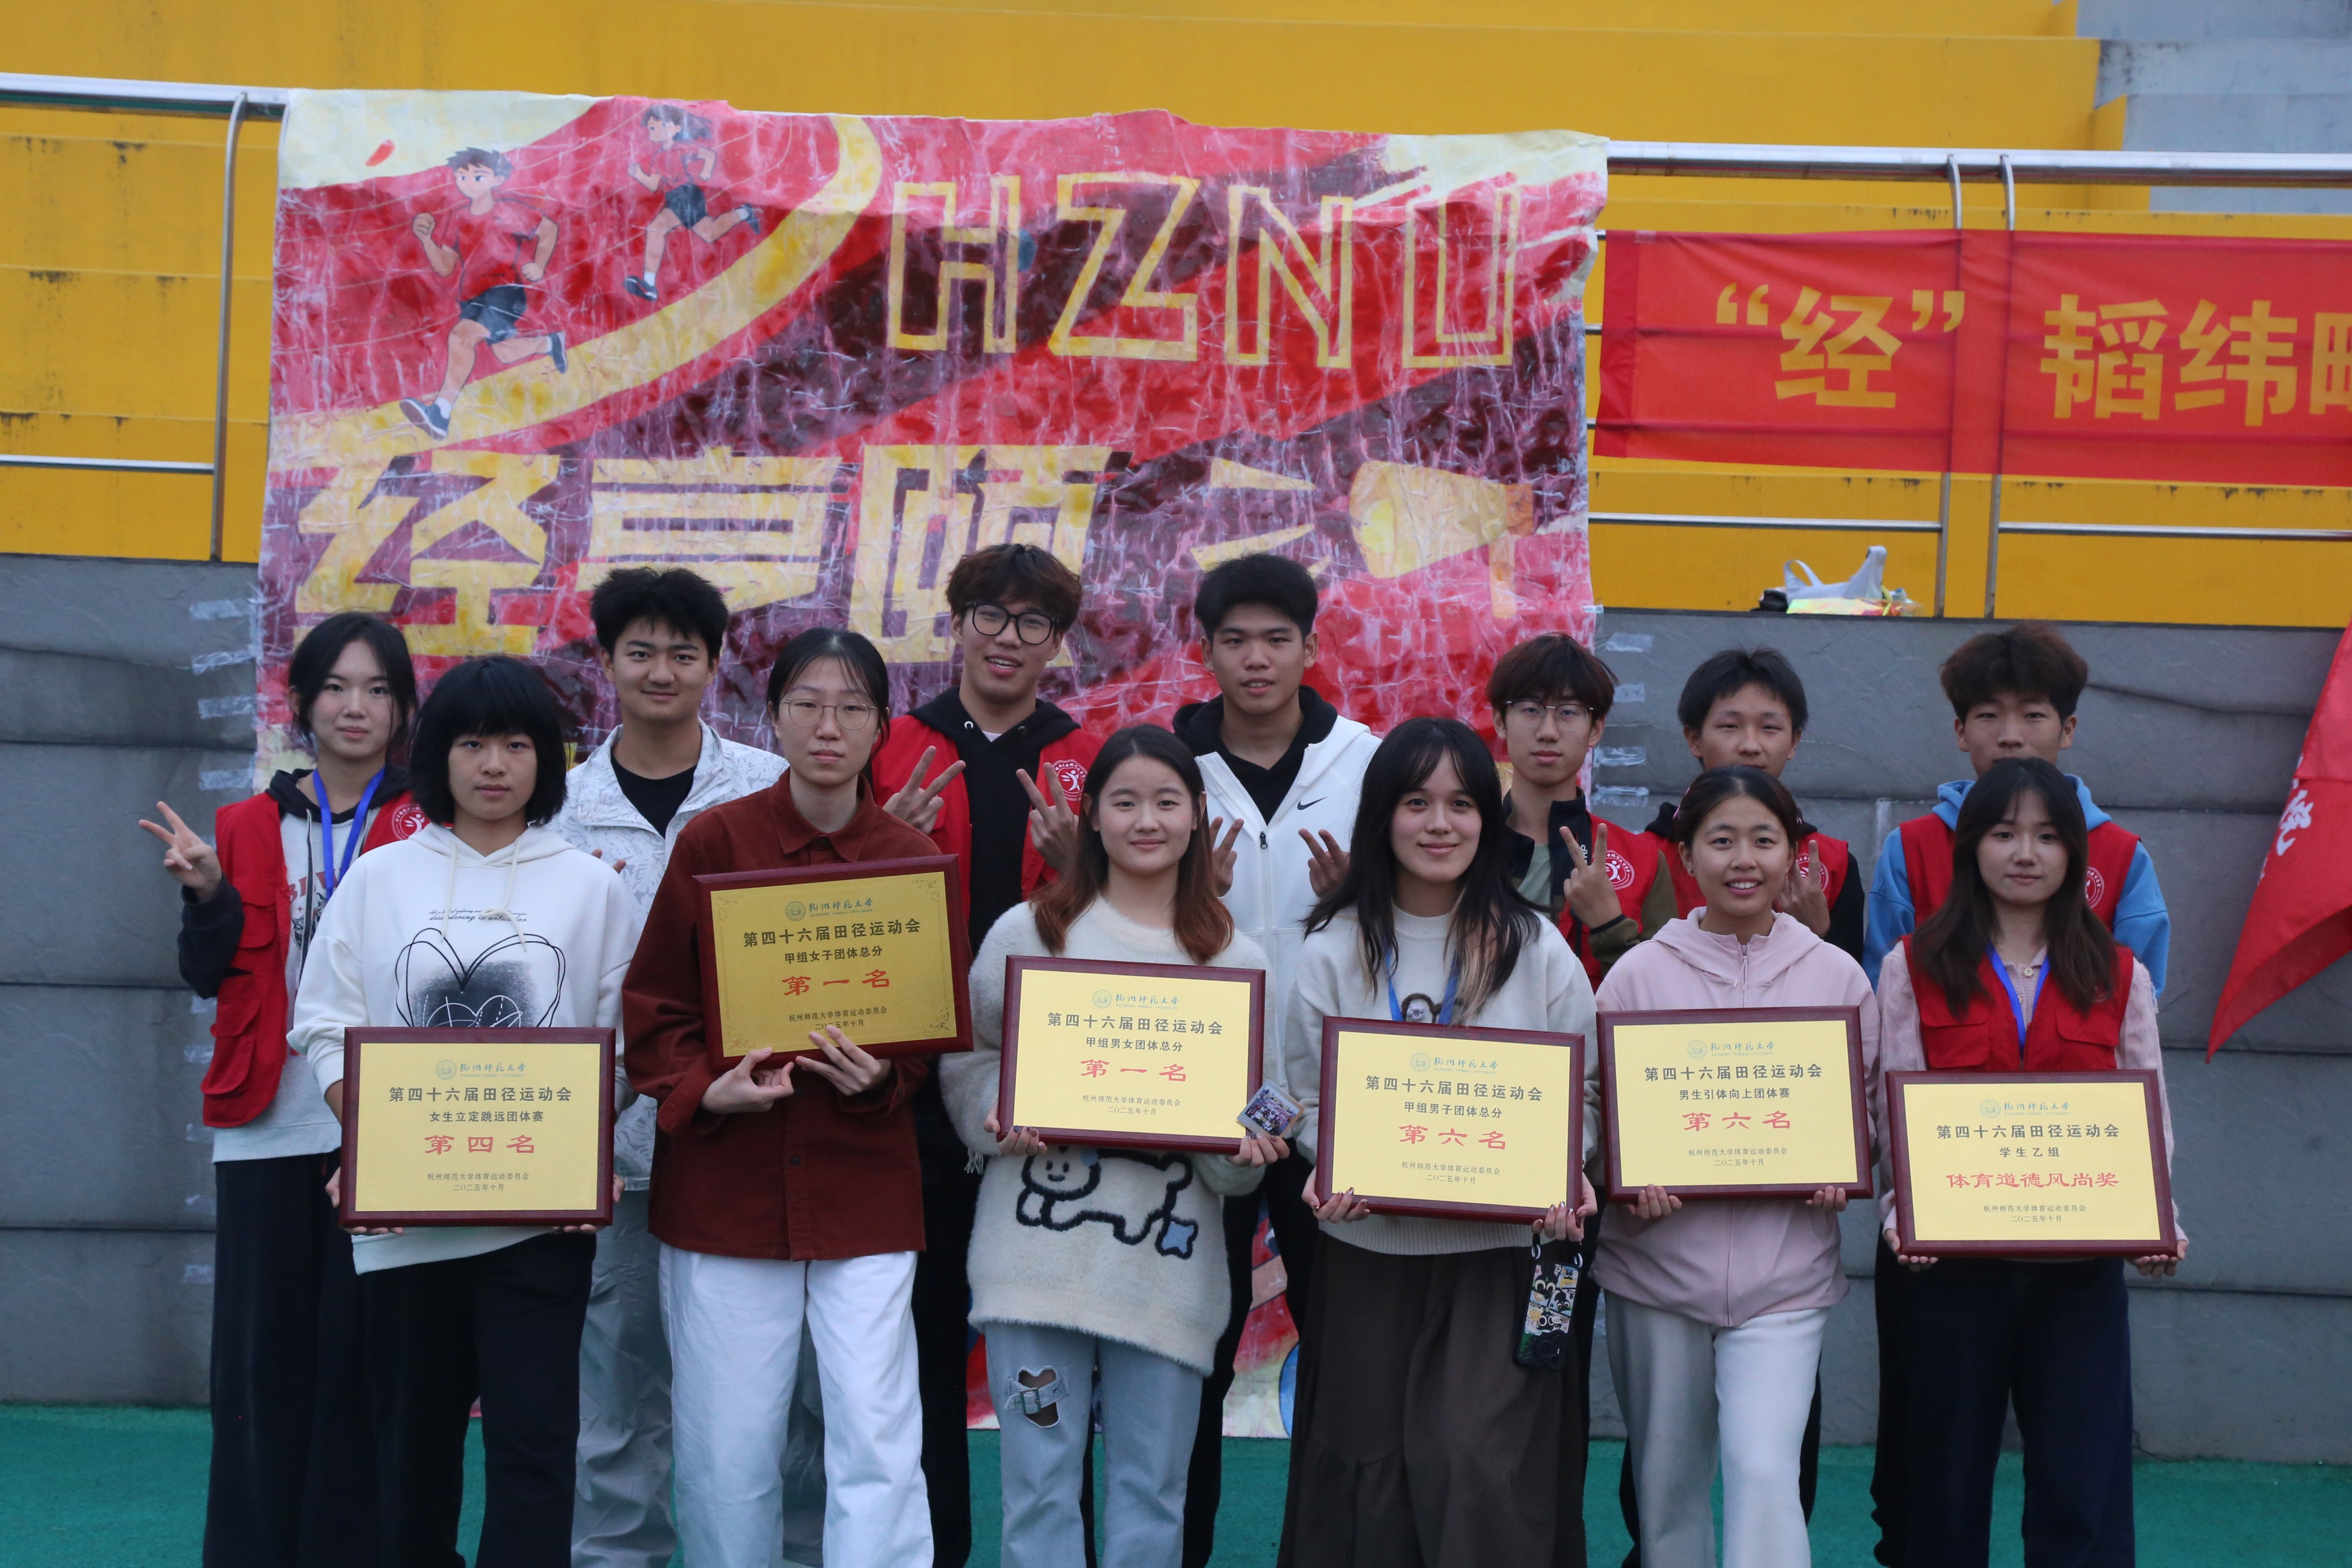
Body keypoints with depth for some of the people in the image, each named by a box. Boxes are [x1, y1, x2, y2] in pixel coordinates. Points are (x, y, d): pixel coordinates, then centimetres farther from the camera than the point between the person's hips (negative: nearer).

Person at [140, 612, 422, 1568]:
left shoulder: (431, 826, 3)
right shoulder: (248, 826, 11)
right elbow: (209, 974, 8)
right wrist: (207, 894, -8)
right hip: (268, 1126, 2)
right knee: (261, 1355, 4)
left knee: (363, 1357, -1)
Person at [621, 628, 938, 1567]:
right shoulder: (715, 840, 0)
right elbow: (653, 1004, 4)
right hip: (724, 1182, 0)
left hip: (863, 1188, 0)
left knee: (880, 1443, -4)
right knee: (727, 1451, 4)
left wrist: (881, 1079, -12)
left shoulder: (913, 858, 2)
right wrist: (703, 1090, -13)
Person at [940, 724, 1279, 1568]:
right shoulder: (1028, 932, 5)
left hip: (1168, 1265, 1)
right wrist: (1004, 1116, -12)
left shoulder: (1237, 960, 10)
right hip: (1041, 1249, -1)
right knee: (1040, 1487, 2)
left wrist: (1245, 1151, -10)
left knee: (1151, 1497, 7)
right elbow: (967, 1060, 8)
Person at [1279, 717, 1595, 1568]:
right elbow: (1309, 1095, 5)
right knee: (1370, 1480, 5)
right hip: (1368, 1250, 2)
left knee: (1479, 1469, -12)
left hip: (1499, 1251, -1)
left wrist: (1568, 1183, -14)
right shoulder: (1335, 949, 4)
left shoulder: (1536, 948, 3)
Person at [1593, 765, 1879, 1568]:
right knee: (1666, 1479, 12)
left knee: (1765, 1473, -14)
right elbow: (1586, 1098, 2)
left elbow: (1871, 1105, 11)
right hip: (1657, 1260, 1)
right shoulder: (1640, 971, 0)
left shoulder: (1837, 975, 4)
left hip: (1785, 1271, -1)